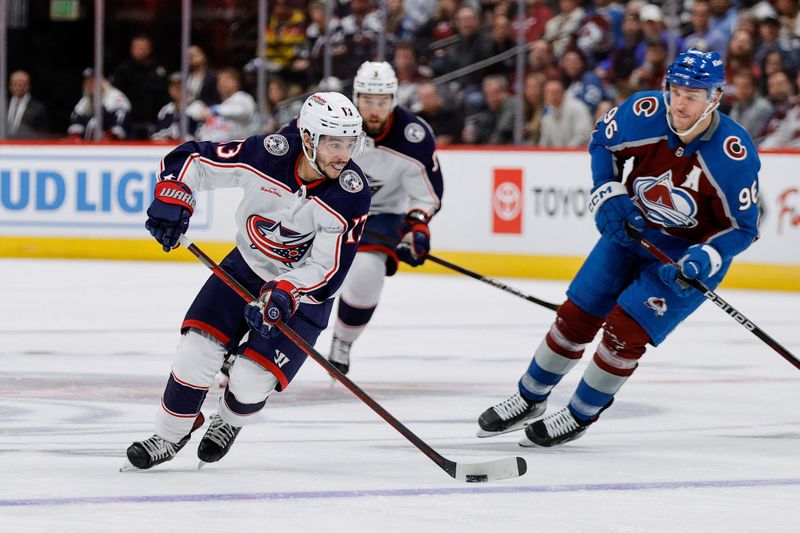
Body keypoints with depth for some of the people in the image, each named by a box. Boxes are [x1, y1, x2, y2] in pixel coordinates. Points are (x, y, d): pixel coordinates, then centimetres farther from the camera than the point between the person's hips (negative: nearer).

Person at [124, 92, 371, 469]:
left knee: (250, 380, -10)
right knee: (198, 350, -10)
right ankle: (169, 436, 13)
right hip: (247, 268, 2)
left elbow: (327, 268, -23)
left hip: (304, 292, -2)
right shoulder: (267, 154, -23)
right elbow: (191, 158, -12)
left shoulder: (351, 195, -25)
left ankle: (230, 422, 27)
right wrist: (172, 195, -28)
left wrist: (283, 293, -37)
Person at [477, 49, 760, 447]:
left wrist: (703, 260, -32)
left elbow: (743, 227, -18)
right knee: (576, 316, 7)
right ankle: (529, 399, 28)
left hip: (692, 253, -4)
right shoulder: (644, 113, -21)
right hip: (631, 230, 4)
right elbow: (602, 142, 2)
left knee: (625, 331, -13)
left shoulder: (734, 154, -30)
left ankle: (579, 417, 9)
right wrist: (608, 196, -10)